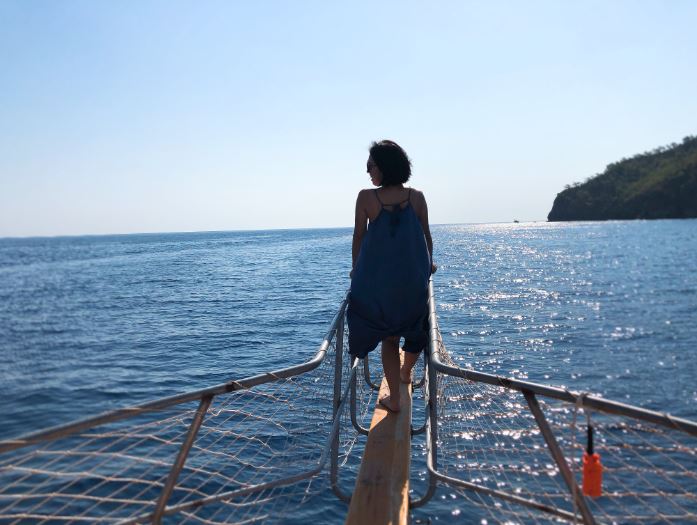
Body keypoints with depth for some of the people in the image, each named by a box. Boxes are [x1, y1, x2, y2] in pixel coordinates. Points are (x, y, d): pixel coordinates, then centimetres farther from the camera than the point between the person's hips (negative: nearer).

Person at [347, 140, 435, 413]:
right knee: (416, 328, 27)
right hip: (414, 280, 1)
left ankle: (394, 398, 19)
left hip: (378, 282, -1)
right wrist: (428, 264, 21)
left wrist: (356, 269, 13)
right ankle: (406, 373, 48)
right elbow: (426, 235, 4)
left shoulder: (366, 198, -9)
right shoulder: (416, 197, -5)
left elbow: (359, 237, -2)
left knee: (389, 337, 13)